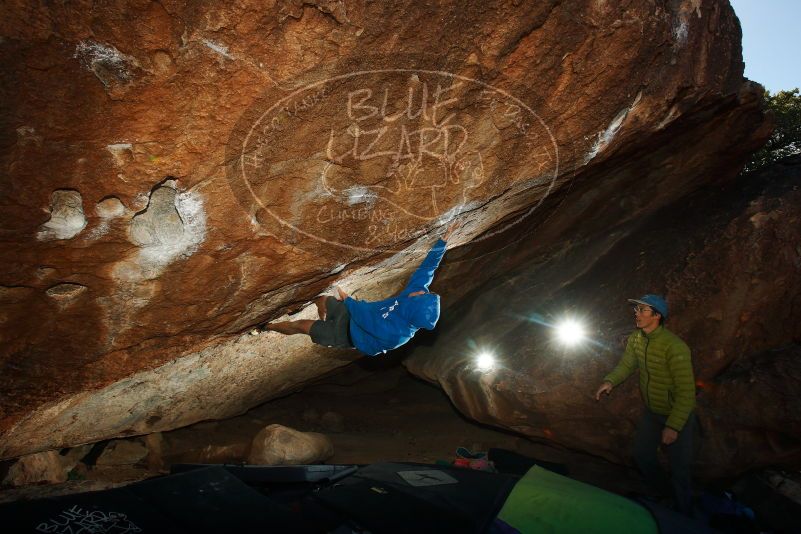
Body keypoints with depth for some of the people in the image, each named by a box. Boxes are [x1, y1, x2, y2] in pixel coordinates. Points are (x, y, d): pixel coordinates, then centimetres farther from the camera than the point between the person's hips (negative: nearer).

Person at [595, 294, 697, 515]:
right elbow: (626, 365, 5)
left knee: (679, 468, 5)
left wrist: (674, 426, -28)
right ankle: (665, 492, 45)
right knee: (642, 454, 18)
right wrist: (610, 381, -15)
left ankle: (682, 517, 27)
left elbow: (686, 391, -28)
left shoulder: (674, 347, -31)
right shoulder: (635, 339, -9)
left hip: (677, 415, -7)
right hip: (651, 412, 7)